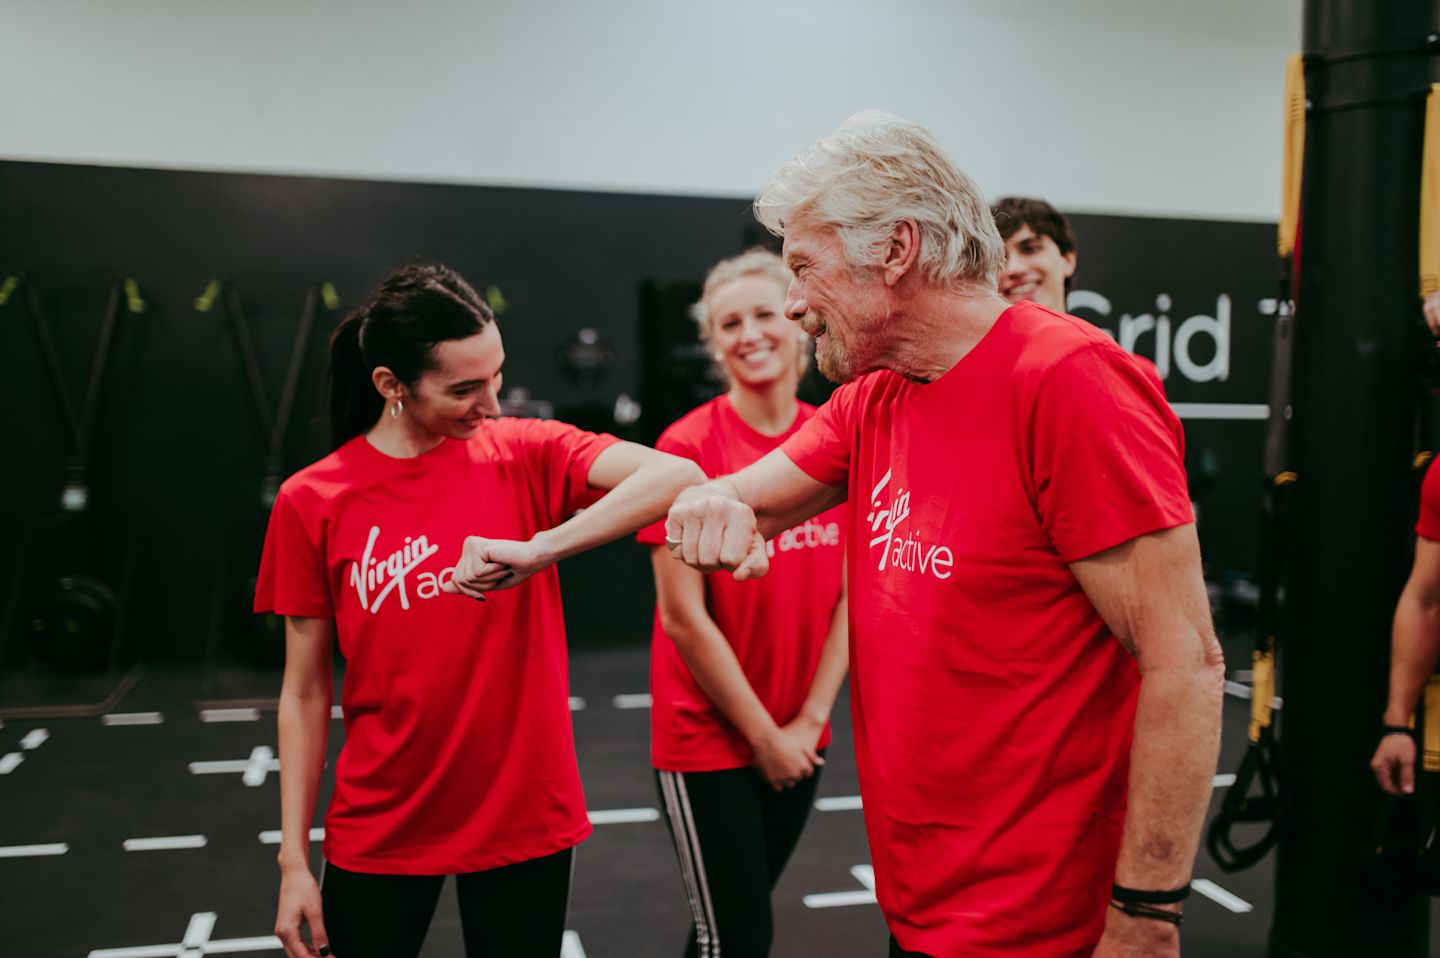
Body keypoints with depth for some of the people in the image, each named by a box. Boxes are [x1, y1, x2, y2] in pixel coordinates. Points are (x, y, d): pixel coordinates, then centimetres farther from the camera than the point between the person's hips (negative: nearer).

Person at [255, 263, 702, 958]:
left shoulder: (526, 454, -7)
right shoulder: (311, 501, -6)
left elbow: (678, 476, -24)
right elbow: (305, 693, -1)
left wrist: (536, 550, -33)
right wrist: (294, 861, -1)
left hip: (525, 815, 0)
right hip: (378, 831, 0)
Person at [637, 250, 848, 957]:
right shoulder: (689, 446, -14)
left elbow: (850, 594, 1)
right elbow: (682, 615, -15)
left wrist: (809, 721, -5)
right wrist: (764, 736, -11)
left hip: (798, 737, 5)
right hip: (708, 736, -4)